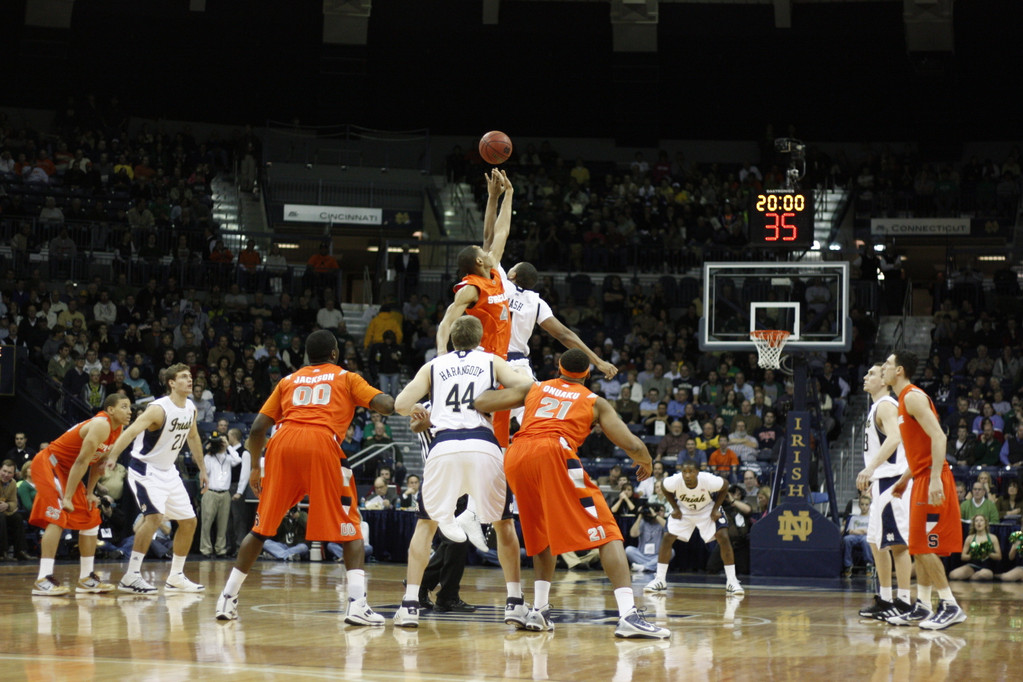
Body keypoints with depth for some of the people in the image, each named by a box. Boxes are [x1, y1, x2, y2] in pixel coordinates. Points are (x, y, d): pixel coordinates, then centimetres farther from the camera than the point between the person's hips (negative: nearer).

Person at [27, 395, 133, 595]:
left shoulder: (117, 430, 3)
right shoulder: (101, 425, -26)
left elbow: (98, 462, 15)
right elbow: (81, 462, -28)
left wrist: (89, 493, 9)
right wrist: (67, 498, -28)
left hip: (65, 470, 10)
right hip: (47, 464, -10)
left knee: (90, 518, 9)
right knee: (58, 518, -21)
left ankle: (86, 578, 15)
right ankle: (43, 580, -25)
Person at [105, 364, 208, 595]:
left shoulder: (190, 409, 2)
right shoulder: (159, 409, -23)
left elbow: (193, 437, 21)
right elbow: (130, 432, -34)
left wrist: (202, 469, 23)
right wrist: (111, 458, -48)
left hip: (168, 471, 9)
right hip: (145, 470, -9)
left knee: (189, 521, 11)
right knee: (155, 517, -26)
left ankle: (176, 578, 23)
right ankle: (130, 577, -21)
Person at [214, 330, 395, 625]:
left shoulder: (289, 380, 29)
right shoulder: (347, 378, 22)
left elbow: (258, 428, 22)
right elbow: (385, 404, 5)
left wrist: (254, 468, 32)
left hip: (282, 445, 3)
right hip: (322, 445, -3)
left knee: (261, 528, 16)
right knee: (350, 528, 7)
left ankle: (227, 599, 15)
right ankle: (357, 604, -9)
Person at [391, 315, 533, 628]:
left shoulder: (433, 366, 19)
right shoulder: (492, 362, 17)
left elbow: (400, 404, 9)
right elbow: (528, 389, 3)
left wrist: (418, 412, 31)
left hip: (443, 447, 1)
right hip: (483, 446, 0)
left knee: (426, 523, 17)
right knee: (503, 523, 18)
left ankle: (410, 605, 7)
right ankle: (514, 602, 12)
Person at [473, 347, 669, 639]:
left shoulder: (534, 389, 31)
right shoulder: (595, 402, 24)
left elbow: (480, 402, 22)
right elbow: (631, 444, 14)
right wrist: (646, 463, 36)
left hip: (515, 457, 4)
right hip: (554, 451, -4)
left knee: (543, 535, 27)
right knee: (605, 532, -3)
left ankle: (539, 610, 21)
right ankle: (628, 615, -19)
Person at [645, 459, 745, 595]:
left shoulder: (708, 480, -36)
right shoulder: (674, 481, -32)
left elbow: (725, 485, -13)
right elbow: (665, 488, -6)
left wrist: (716, 509, -18)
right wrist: (675, 508, -11)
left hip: (707, 510, -2)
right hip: (683, 509, 2)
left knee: (723, 538, -17)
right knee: (667, 538, -10)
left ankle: (731, 582, -8)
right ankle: (660, 580, 3)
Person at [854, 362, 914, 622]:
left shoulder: (886, 405, -12)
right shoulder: (878, 407, 20)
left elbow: (894, 438, -29)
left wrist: (870, 468, -36)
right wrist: (873, 477, 27)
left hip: (891, 481, -11)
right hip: (882, 482, 11)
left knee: (897, 542, -11)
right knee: (876, 542, 14)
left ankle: (904, 601, -11)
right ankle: (884, 599, 20)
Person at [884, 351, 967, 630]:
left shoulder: (913, 397, -13)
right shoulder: (904, 400, 18)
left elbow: (938, 436, -23)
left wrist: (935, 479, -29)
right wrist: (905, 479, 25)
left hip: (932, 480, -10)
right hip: (922, 480, 10)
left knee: (924, 547, -10)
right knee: (919, 547, 11)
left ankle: (951, 607, -8)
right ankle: (922, 607, 15)